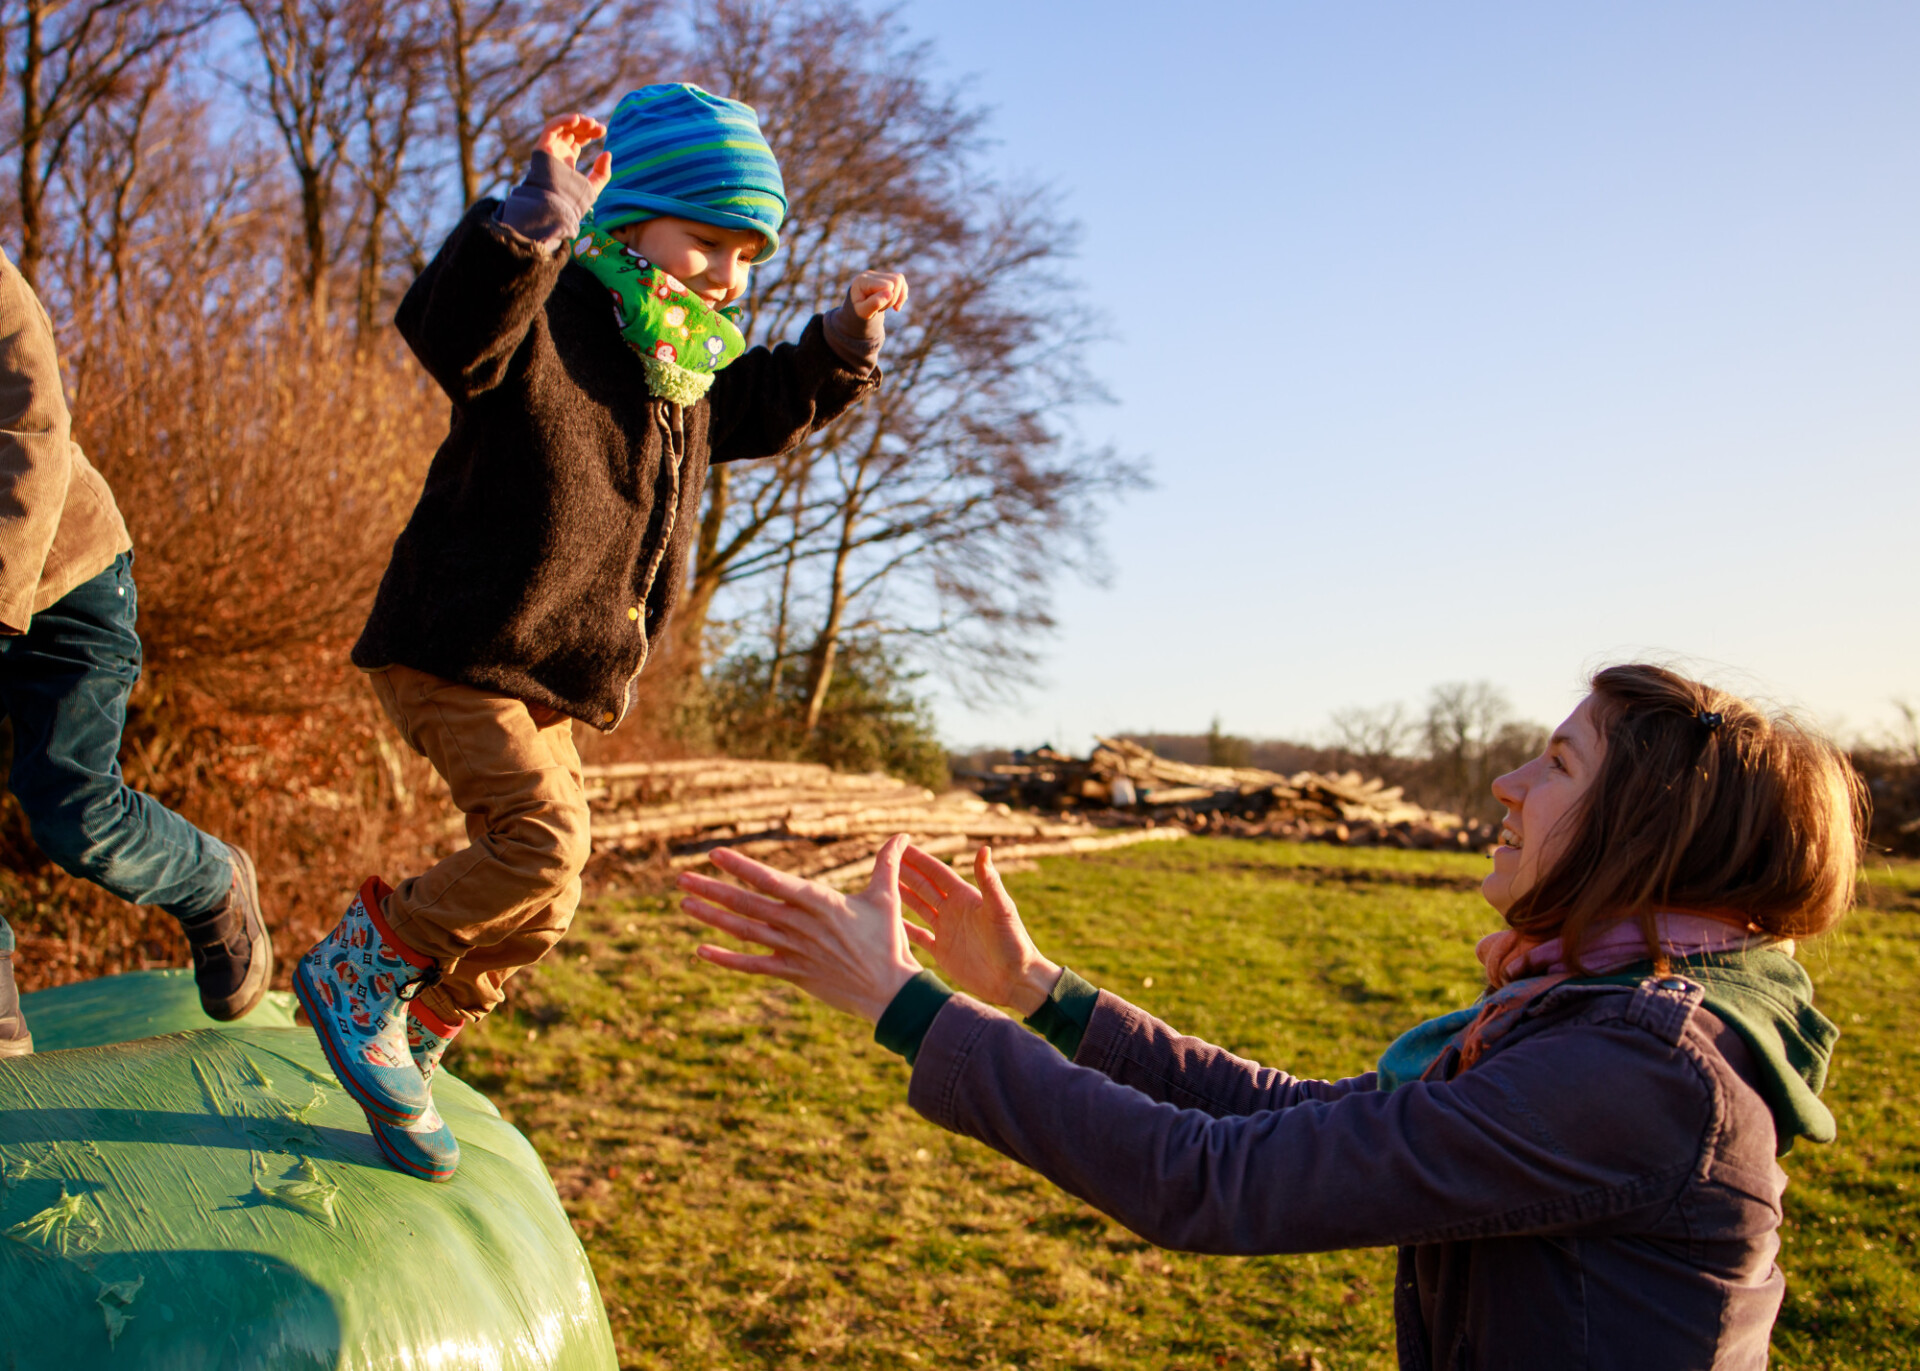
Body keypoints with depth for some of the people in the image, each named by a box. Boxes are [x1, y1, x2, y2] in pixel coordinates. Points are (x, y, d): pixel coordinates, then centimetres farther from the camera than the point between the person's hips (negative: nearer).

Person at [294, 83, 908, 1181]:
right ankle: (358, 971, -3)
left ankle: (410, 1049, 27)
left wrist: (844, 341, 18)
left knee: (538, 907, 9)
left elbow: (766, 410, 31)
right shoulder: (551, 317, -14)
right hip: (455, 650, -9)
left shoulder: (692, 368, 12)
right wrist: (538, 218, -49)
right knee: (544, 838, -24)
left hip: (547, 678, 9)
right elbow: (451, 325, -35)